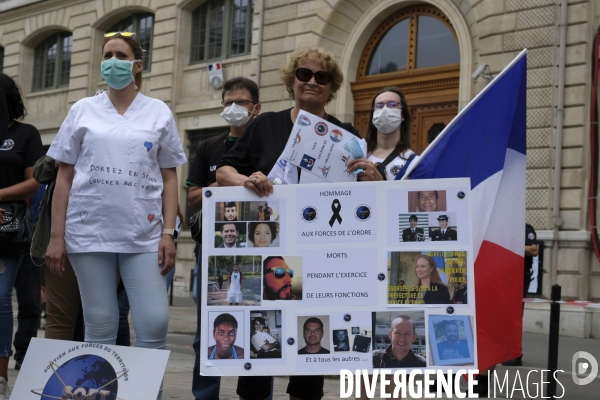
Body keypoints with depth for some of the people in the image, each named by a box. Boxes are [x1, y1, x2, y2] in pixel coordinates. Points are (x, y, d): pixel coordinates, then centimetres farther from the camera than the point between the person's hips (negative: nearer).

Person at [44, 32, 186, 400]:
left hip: (144, 234, 0)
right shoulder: (83, 110, 9)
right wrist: (56, 236, 1)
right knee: (100, 327, 3)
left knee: (154, 324, -7)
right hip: (89, 232, 0)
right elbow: (64, 177, 8)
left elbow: (169, 178, 7)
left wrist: (169, 232, -3)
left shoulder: (159, 112, 9)